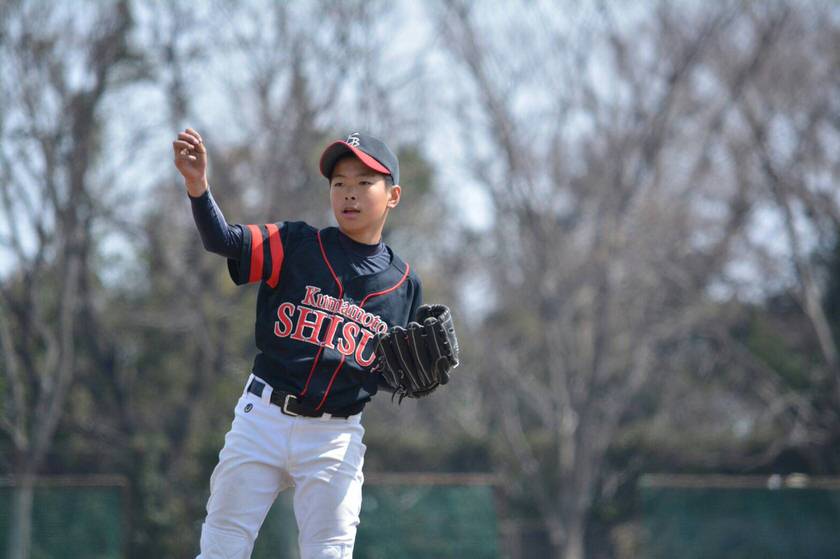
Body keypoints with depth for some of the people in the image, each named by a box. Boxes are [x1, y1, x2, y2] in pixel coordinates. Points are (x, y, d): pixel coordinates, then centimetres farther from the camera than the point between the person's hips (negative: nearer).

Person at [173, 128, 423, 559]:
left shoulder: (404, 284, 7)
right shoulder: (297, 245, 0)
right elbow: (225, 241, -17)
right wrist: (198, 186, -35)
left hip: (337, 439, 1)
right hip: (263, 418, -1)